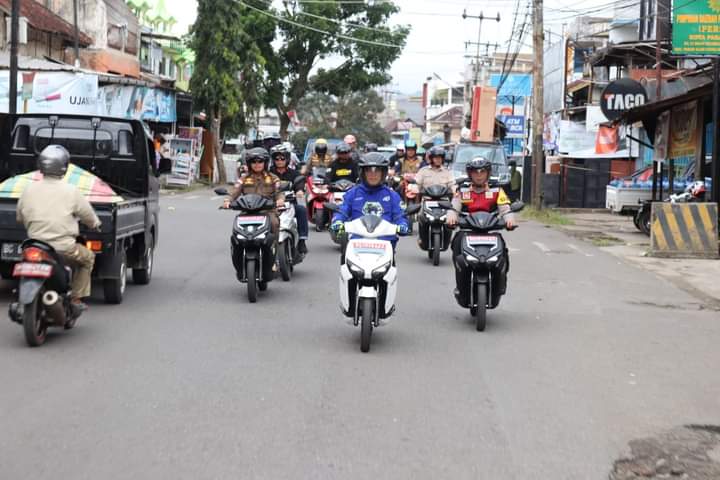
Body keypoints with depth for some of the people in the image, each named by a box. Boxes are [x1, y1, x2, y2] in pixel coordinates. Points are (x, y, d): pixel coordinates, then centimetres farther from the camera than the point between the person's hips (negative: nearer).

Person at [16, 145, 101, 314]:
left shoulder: (29, 190, 3)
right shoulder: (71, 191, -6)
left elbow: (20, 218, 14)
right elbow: (89, 217, 3)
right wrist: (95, 224, 26)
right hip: (64, 248, -4)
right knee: (88, 257, 22)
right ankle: (76, 299, 14)